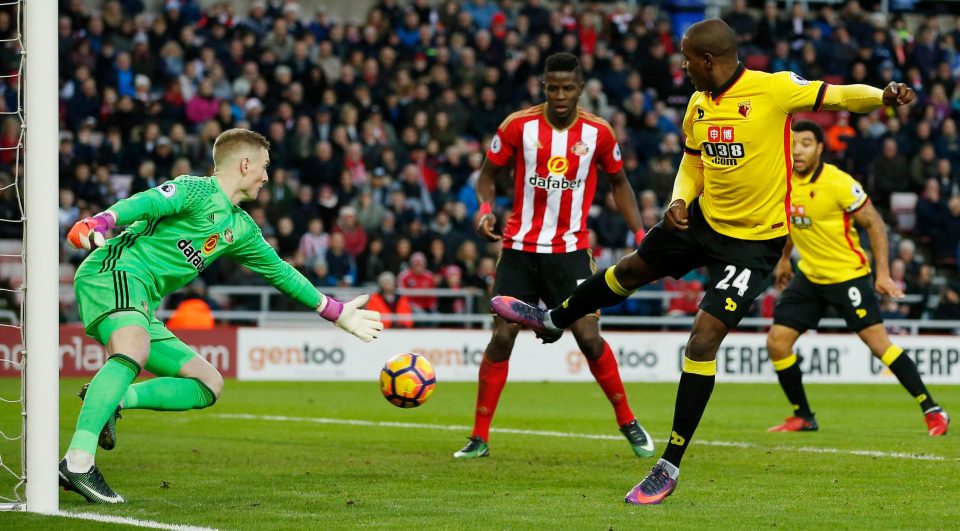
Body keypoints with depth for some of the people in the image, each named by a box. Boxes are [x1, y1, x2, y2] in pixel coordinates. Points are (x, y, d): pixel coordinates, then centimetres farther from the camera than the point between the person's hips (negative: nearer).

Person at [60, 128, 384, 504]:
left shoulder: (241, 229, 24)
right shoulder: (197, 191, -3)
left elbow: (280, 272, 35)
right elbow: (143, 203, -20)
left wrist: (337, 313, 39)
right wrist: (97, 224, -40)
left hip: (142, 310, 9)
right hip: (113, 273, -9)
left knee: (208, 385, 6)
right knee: (133, 352, -38)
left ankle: (110, 400, -9)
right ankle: (77, 463, -47)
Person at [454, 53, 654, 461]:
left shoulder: (598, 132, -2)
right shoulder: (518, 126, -5)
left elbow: (618, 182, 14)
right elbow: (489, 172, 6)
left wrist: (640, 232, 3)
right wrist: (485, 208, -15)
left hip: (570, 251, 0)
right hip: (519, 248, 0)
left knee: (588, 337, -8)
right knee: (502, 337, -6)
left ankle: (628, 423, 12)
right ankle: (479, 438, 2)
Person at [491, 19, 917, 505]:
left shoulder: (774, 89, -20)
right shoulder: (699, 105, 1)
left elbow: (837, 96, -22)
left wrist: (882, 96, -42)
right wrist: (679, 199, -5)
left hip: (755, 240, -7)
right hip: (703, 219, 7)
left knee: (704, 336, -15)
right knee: (631, 269, 26)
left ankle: (670, 467, -5)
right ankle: (553, 321, 58)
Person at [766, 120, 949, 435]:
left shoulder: (838, 183, -19)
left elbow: (874, 224, -13)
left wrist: (883, 273, -17)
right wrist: (784, 258, 24)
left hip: (847, 274, -6)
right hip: (808, 276, 6)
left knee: (877, 342, -14)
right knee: (777, 342, -2)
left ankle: (932, 412, -8)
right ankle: (803, 417, 14)